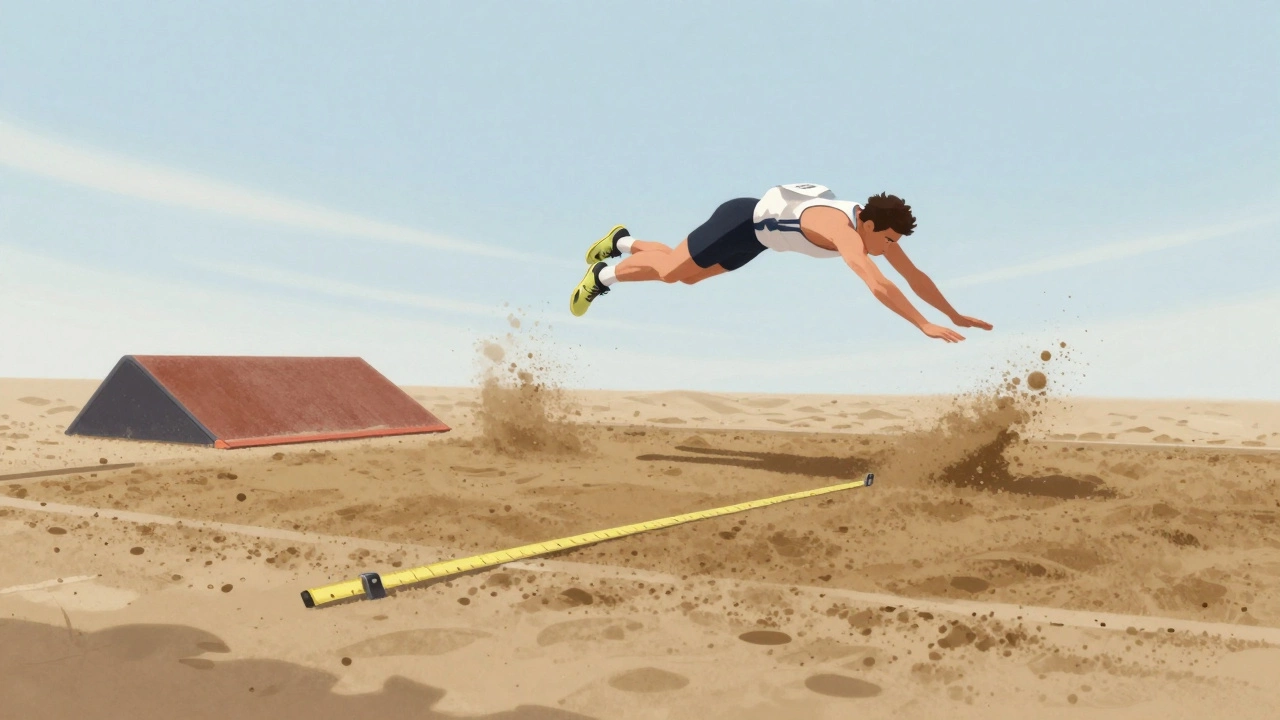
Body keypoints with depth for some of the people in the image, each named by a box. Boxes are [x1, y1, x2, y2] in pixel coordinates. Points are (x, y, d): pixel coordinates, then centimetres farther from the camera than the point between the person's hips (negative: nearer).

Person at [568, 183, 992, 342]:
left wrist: (955, 315, -6)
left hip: (762, 229, 8)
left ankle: (622, 242, 41)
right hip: (744, 221, -8)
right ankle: (602, 276, 27)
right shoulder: (843, 230, -37)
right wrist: (923, 325, -51)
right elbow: (877, 285, -50)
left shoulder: (874, 230, -12)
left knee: (686, 275, 23)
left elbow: (915, 276, -3)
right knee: (670, 270, 3)